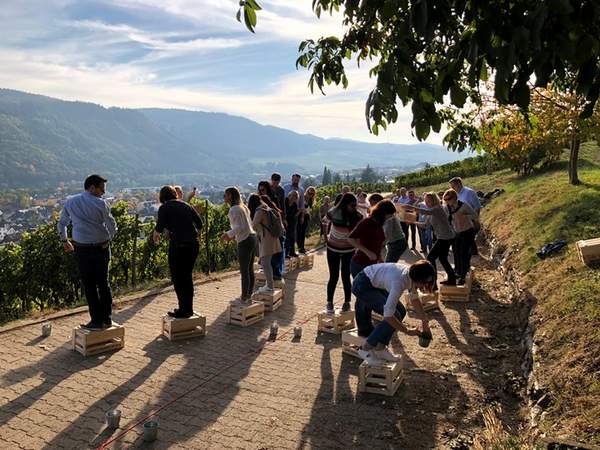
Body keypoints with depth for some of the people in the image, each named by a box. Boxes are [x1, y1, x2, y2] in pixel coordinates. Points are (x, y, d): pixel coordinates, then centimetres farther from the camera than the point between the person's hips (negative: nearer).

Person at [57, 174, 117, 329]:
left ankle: (97, 321, 9)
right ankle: (107, 318, 19)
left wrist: (65, 241, 29)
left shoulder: (70, 202, 4)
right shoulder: (101, 203, -4)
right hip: (102, 248, 0)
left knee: (89, 286, 6)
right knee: (103, 283, 12)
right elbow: (112, 226, -1)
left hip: (83, 250, 0)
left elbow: (61, 224, 15)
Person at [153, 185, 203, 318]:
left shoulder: (164, 207, -1)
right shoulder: (186, 205, 13)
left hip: (178, 246, -6)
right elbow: (199, 223, 10)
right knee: (187, 277, 17)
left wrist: (156, 235, 11)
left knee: (178, 278, 5)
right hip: (193, 244, 6)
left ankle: (183, 310, 8)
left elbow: (160, 227, -10)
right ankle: (189, 309, 24)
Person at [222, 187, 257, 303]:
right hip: (252, 238, 10)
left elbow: (240, 227, -19)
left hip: (244, 241, -10)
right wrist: (234, 235, 19)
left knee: (244, 271, -2)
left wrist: (228, 234, -9)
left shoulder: (234, 209, -12)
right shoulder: (242, 207, 17)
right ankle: (249, 296, 21)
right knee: (250, 269, 13)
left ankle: (244, 298, 4)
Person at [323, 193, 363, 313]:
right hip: (333, 249, 0)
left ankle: (347, 303, 17)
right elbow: (325, 222, 5)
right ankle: (329, 303, 17)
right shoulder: (333, 213, -15)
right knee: (333, 277, 3)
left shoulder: (357, 217, -14)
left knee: (346, 277, 1)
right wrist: (328, 235, 6)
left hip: (349, 250, 0)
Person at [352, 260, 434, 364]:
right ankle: (365, 349, -5)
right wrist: (407, 331, -21)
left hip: (375, 284, 10)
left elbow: (414, 299, 10)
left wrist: (425, 322, 2)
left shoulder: (411, 275, -9)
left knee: (400, 312, 4)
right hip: (362, 286, -9)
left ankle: (380, 348, 12)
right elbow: (388, 315, -34)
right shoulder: (399, 282, -35)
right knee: (395, 315, -16)